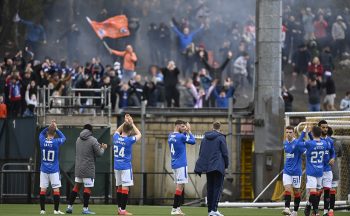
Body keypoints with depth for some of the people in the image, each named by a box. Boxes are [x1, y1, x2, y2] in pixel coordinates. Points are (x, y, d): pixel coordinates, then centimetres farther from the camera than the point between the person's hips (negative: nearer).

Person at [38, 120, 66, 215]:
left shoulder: (42, 141, -5)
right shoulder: (56, 142, -11)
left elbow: (41, 133, 19)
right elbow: (63, 138, 11)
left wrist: (50, 126, 12)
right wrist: (56, 129, 12)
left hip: (44, 169, 3)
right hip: (54, 170, -3)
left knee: (43, 189, 4)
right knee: (56, 189, 1)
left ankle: (42, 210, 4)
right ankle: (56, 210, -2)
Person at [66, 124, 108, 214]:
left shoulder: (78, 139, 10)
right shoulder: (92, 140, -11)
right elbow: (99, 153, -8)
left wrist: (99, 146, 20)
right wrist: (103, 148, 13)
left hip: (78, 167, 6)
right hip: (88, 168, -6)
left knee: (76, 186, 12)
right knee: (87, 188, -1)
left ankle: (69, 207, 10)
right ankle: (85, 209, -1)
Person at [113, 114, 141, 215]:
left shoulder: (116, 138, 0)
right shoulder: (129, 140, -14)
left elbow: (117, 131, 25)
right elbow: (139, 135, 4)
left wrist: (125, 122, 19)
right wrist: (132, 123, 8)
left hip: (117, 166, 6)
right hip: (126, 166, -6)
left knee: (119, 187, 12)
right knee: (125, 187, -6)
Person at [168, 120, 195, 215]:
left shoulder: (170, 136, 9)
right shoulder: (181, 136, -14)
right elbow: (193, 141, -3)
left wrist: (185, 131, 8)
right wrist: (189, 131, 6)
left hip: (174, 164, 9)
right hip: (181, 164, -9)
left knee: (179, 186, 12)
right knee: (180, 186, -7)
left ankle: (177, 208, 10)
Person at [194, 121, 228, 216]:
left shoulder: (205, 138, 12)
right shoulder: (221, 137, -6)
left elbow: (201, 153, 14)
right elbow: (225, 153, -7)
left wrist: (199, 167, 18)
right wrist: (226, 165, 6)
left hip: (208, 167, 5)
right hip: (218, 166, -5)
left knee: (210, 188, 11)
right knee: (217, 188, -5)